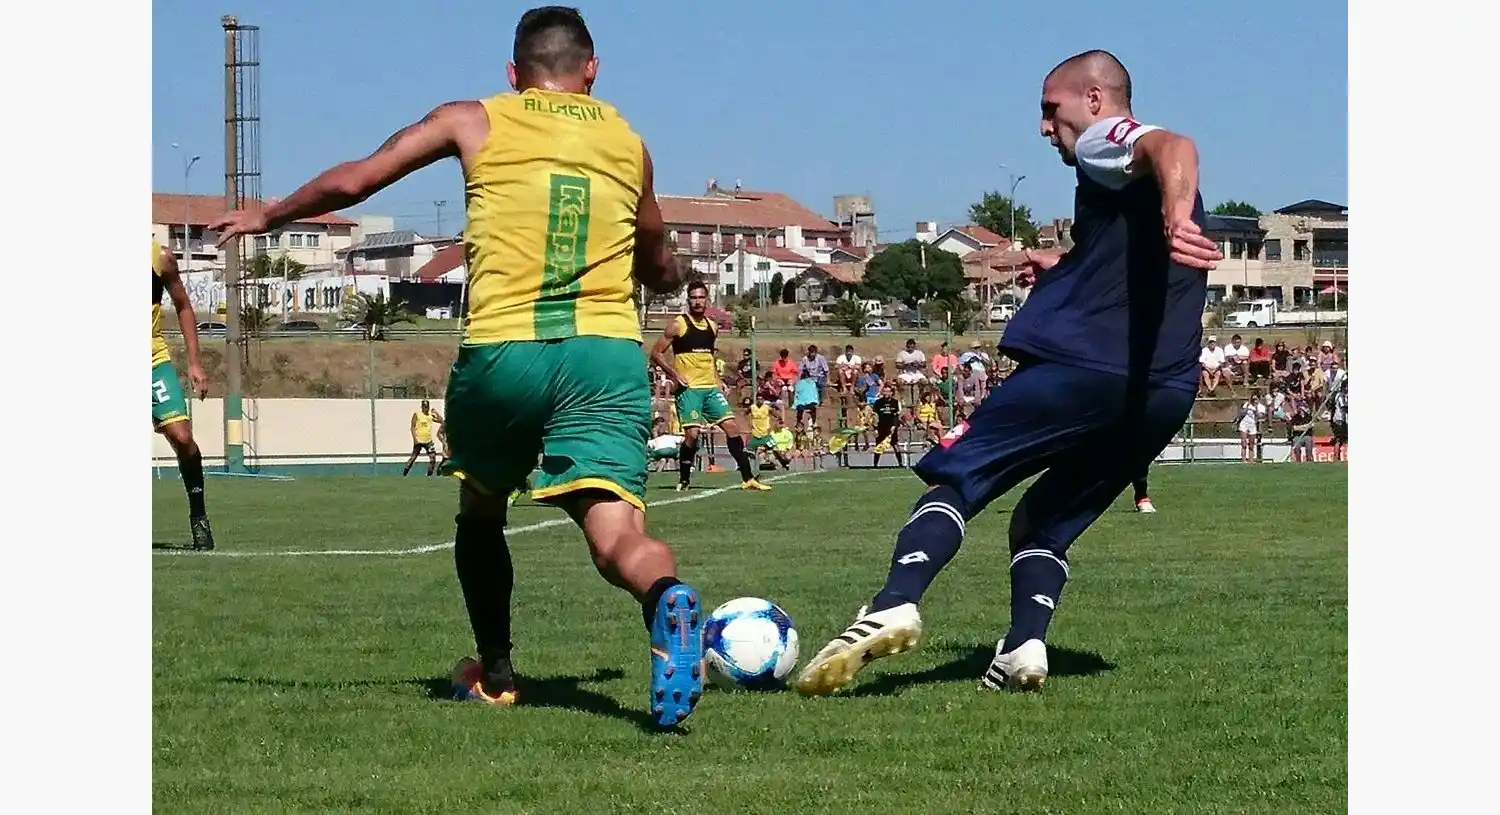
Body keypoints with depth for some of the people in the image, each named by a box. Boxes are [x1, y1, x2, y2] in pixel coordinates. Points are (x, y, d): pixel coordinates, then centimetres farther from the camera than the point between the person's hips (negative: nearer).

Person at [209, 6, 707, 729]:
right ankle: (667, 599, -46)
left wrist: (266, 217, 27)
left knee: (481, 515, 26)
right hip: (607, 355, 0)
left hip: (500, 352, 0)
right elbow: (663, 274, 30)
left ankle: (494, 675, 30)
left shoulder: (475, 123, 12)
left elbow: (352, 181, 10)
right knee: (616, 535, -12)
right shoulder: (628, 142, 19)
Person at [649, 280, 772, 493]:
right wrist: (675, 375, -13)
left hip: (711, 388, 6)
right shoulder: (678, 325, -5)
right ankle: (684, 480, 4)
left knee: (732, 426, -2)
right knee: (692, 433, -13)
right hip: (688, 388, -6)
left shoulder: (712, 327, 14)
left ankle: (748, 478, 0)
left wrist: (718, 379, 16)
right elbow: (656, 353, -5)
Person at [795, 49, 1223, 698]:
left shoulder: (1104, 141, 3)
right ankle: (1025, 646, -3)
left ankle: (894, 606, -21)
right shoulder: (1146, 168, 30)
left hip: (1085, 364, -8)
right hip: (1169, 393, 8)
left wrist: (1176, 219, -41)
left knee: (956, 473, 0)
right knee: (1048, 521, 20)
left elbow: (1173, 148, -22)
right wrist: (1066, 268, 43)